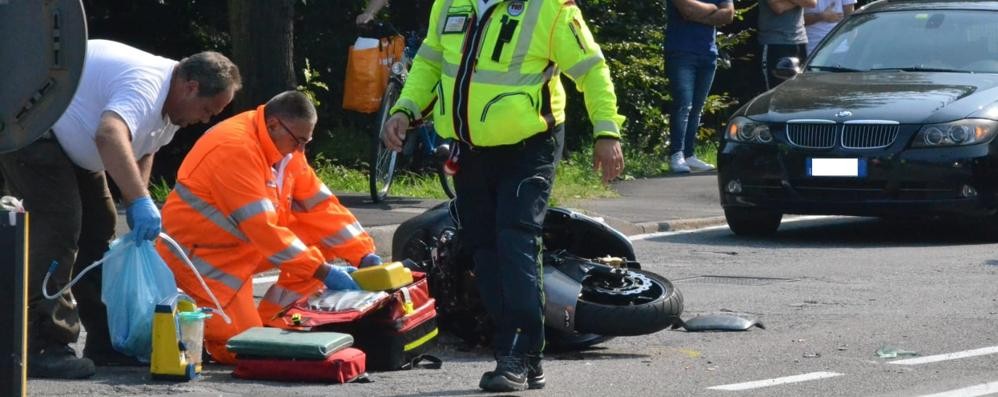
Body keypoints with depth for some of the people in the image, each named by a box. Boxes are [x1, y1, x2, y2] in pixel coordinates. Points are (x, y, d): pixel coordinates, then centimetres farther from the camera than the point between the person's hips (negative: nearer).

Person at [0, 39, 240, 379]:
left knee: (97, 229, 12)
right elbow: (109, 135, -48)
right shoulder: (147, 87, -30)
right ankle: (44, 347, -25)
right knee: (58, 226, -21)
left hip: (66, 140, 11)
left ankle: (106, 341, 20)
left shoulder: (170, 100, 5)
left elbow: (141, 150, 16)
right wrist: (139, 201, -55)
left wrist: (137, 211, 2)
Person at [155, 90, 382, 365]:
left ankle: (271, 324, 0)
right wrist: (322, 271, -33)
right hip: (200, 253, -9)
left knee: (319, 245, -2)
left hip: (245, 244, 9)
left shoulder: (285, 145, 1)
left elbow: (320, 206, 2)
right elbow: (262, 228, -31)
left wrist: (365, 256, -8)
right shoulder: (236, 149, -27)